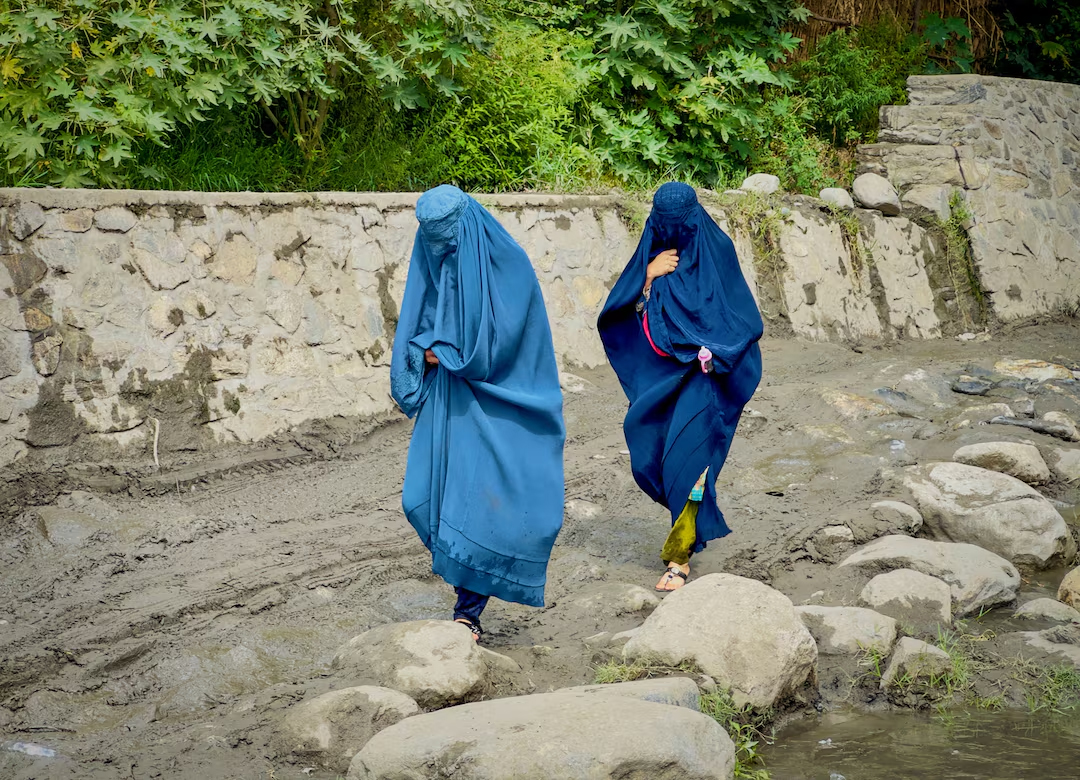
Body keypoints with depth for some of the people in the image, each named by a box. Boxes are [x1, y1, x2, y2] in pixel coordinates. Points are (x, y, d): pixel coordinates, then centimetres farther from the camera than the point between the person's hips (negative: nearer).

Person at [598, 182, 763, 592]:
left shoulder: (715, 250, -5)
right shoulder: (651, 252, 5)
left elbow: (740, 313, -5)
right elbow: (620, 311, 0)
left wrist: (713, 349, -18)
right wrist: (649, 276, -14)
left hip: (701, 373, -4)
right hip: (659, 371, 4)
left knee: (686, 454, -14)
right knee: (648, 459, 4)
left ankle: (680, 553, -7)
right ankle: (689, 522, 32)